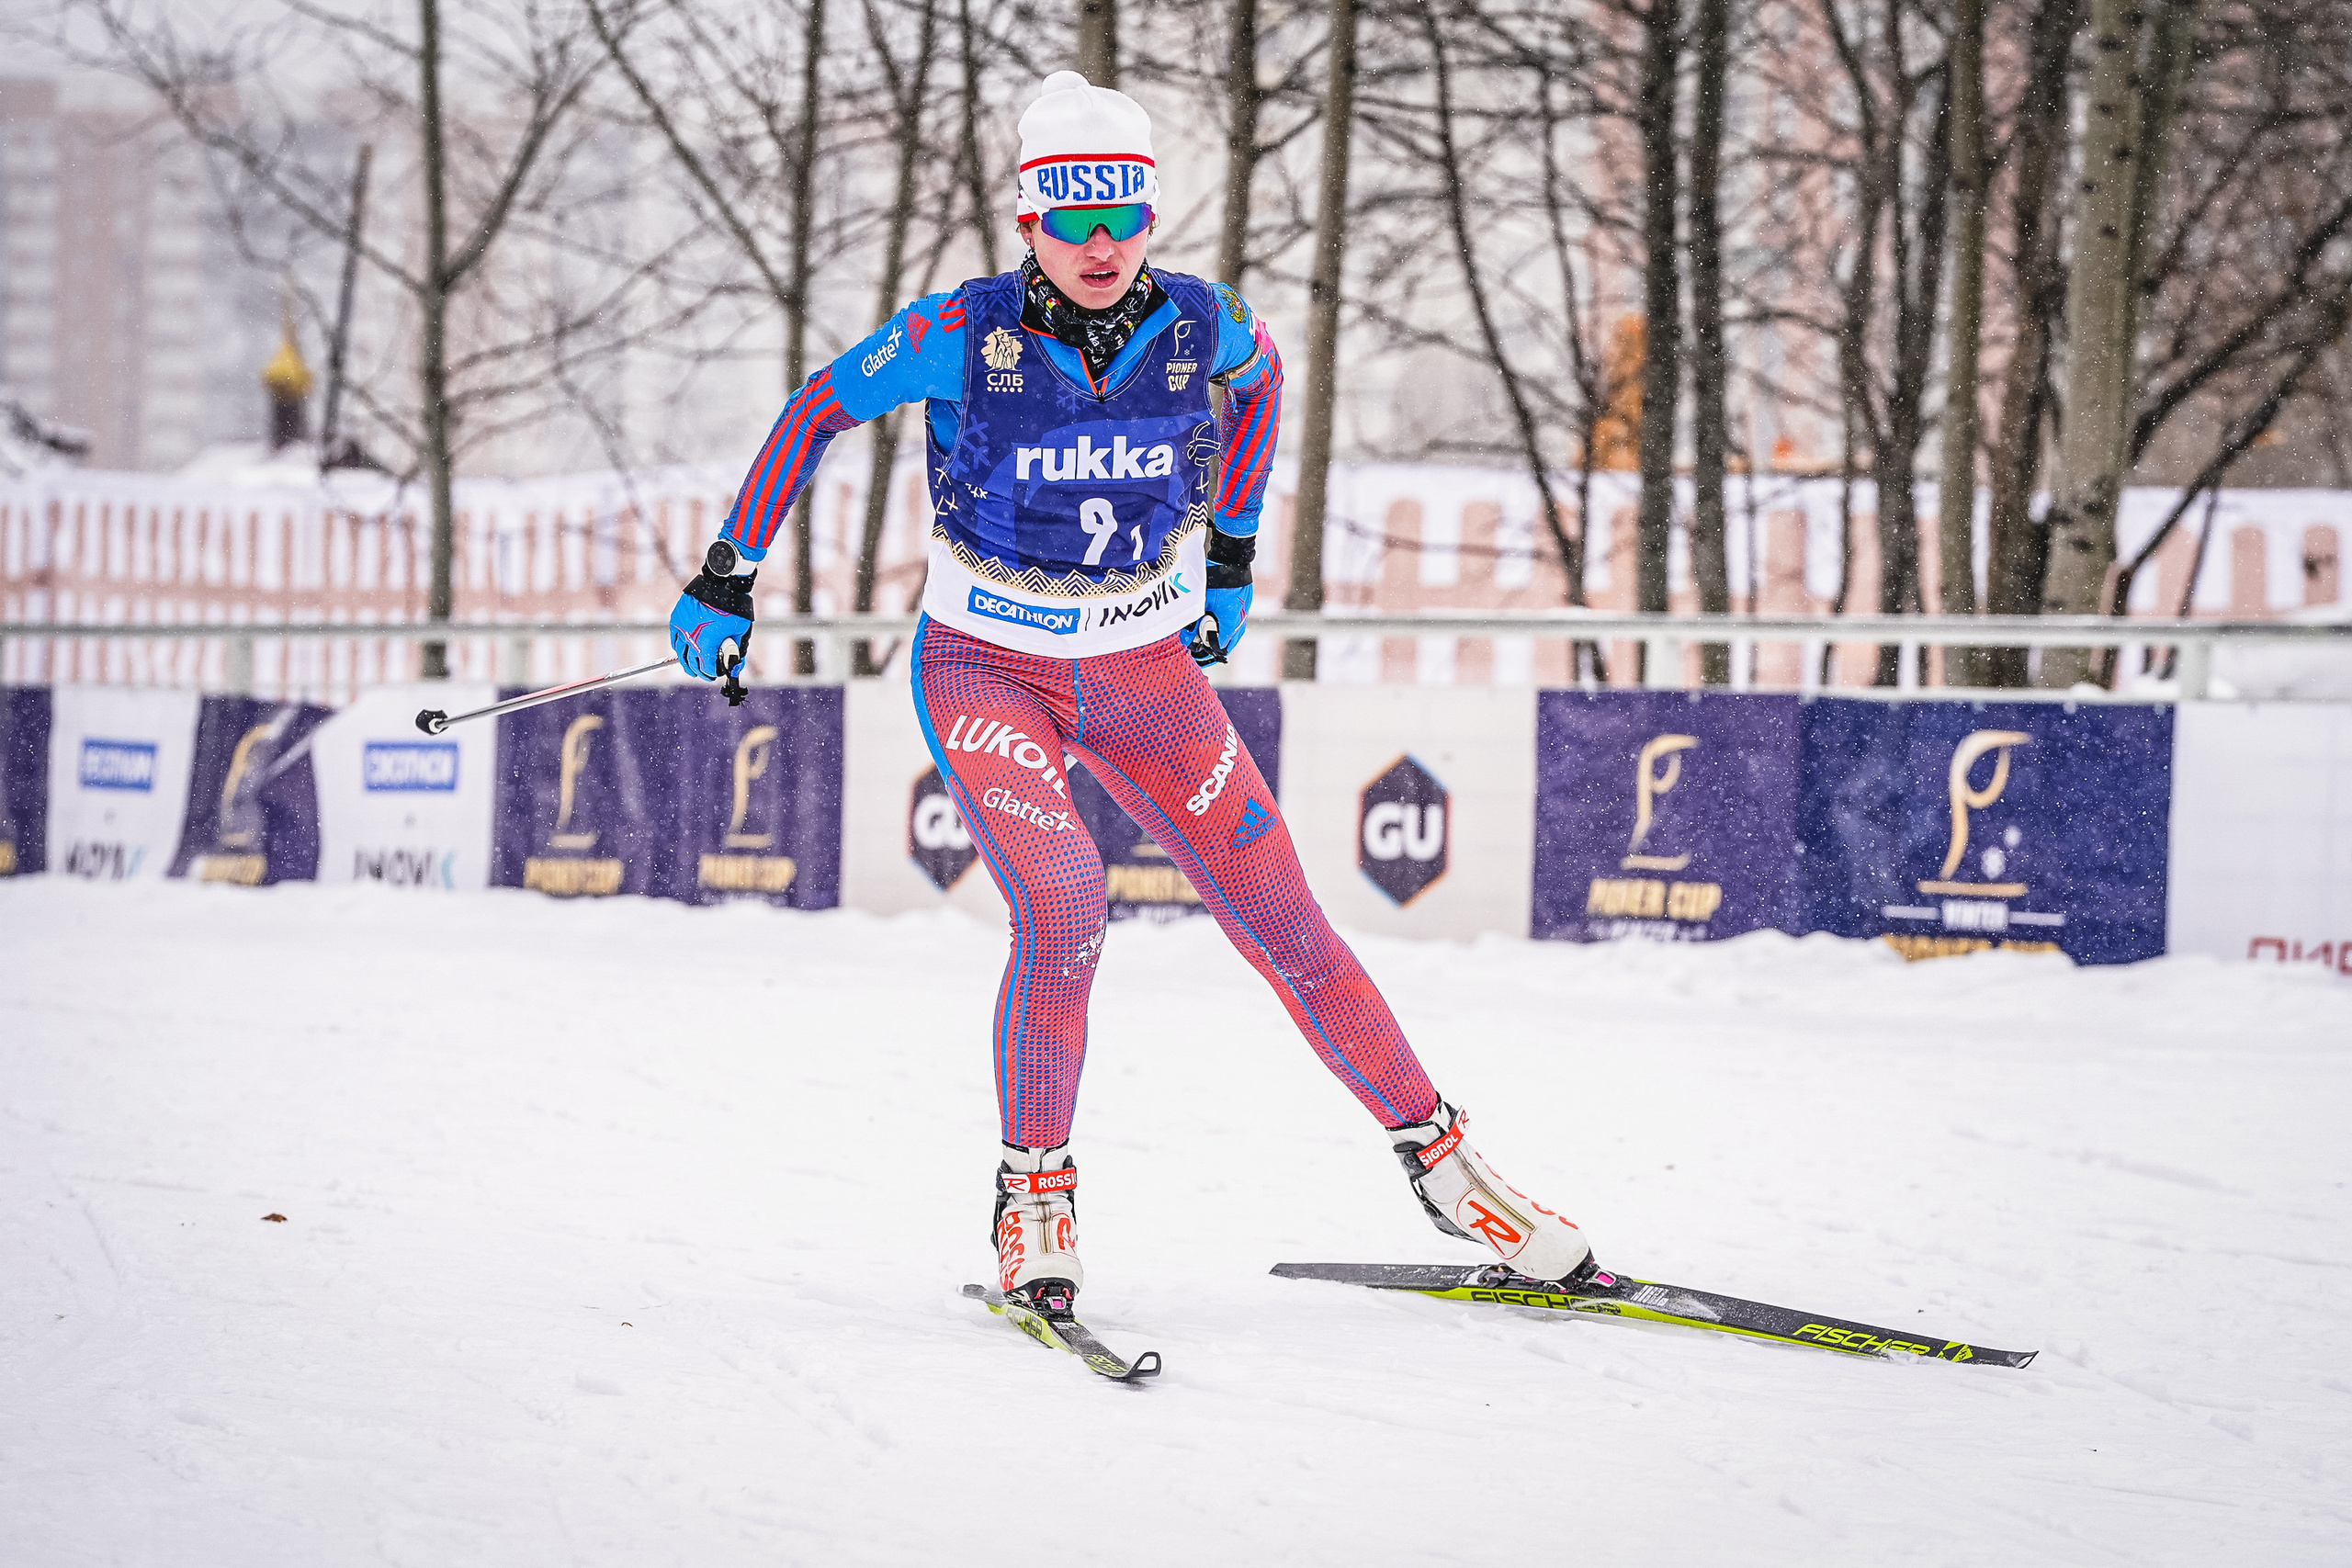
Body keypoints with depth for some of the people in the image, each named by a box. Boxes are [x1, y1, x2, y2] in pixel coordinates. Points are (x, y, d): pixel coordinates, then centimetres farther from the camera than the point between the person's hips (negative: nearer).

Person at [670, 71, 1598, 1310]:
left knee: (1282, 921, 0)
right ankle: (1035, 1198, -8)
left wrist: (1231, 557, 16)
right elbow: (817, 410, -3)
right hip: (989, 672, -3)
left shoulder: (1199, 323, -12)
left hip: (1144, 671, 3)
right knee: (1062, 910, -25)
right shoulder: (965, 337, -19)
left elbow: (1261, 378, 13)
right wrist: (728, 577, 1)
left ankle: (1439, 1160, 12)